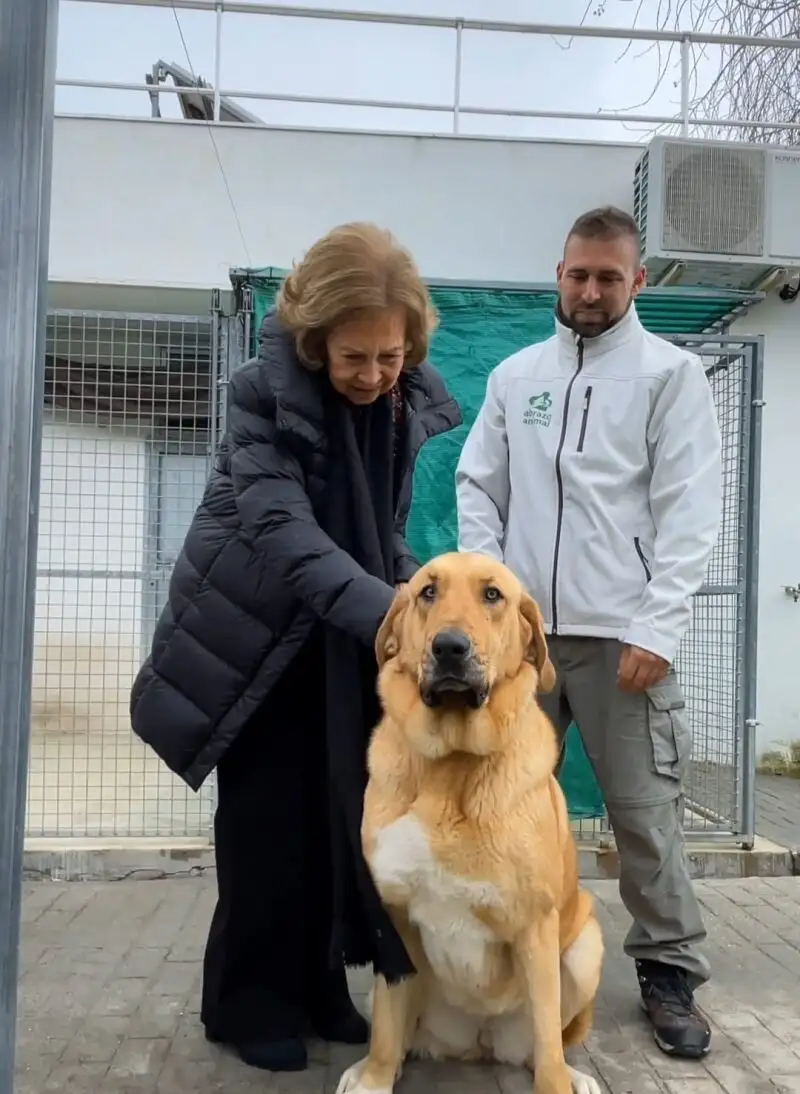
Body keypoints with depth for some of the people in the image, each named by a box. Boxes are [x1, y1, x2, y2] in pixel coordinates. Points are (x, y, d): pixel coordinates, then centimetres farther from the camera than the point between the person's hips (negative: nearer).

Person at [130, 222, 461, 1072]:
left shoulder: (413, 401, -5)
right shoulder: (265, 391, -21)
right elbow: (281, 529, -33)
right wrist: (389, 613, -43)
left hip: (346, 632, 5)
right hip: (256, 627, -4)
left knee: (340, 812, 7)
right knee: (268, 820, 0)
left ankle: (319, 987, 24)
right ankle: (251, 1002, 18)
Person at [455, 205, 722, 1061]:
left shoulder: (671, 373, 3)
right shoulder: (514, 375, 14)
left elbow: (690, 511, -5)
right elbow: (477, 489, 13)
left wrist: (656, 627, -13)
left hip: (621, 634, -3)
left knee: (644, 810, 2)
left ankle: (669, 972, 19)